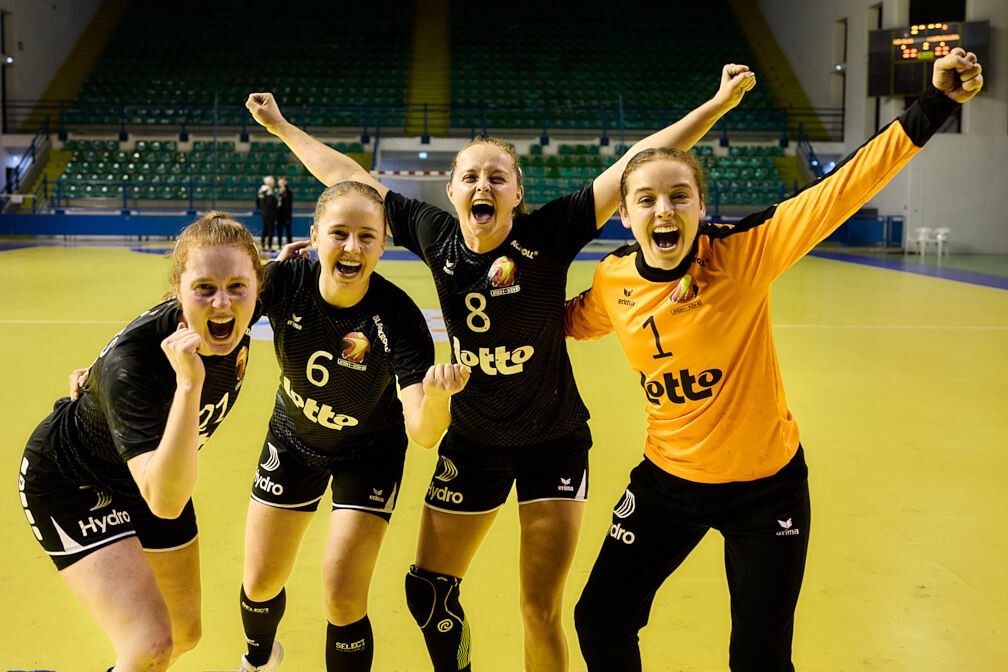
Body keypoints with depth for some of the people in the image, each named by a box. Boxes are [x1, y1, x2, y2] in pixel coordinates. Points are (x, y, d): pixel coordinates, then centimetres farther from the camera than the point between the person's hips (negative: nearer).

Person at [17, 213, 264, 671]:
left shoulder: (237, 326, -20)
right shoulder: (132, 362, -38)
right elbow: (165, 502, -46)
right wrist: (189, 383, -52)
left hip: (157, 475, 7)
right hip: (70, 483, -6)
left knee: (185, 635, 18)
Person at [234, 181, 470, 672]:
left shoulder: (397, 315, -32)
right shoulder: (285, 281, -27)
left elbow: (423, 433, -35)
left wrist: (436, 395, -58)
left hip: (369, 453, -2)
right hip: (292, 440, 3)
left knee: (342, 600, -11)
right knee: (259, 586, 12)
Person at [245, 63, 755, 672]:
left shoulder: (548, 235, -17)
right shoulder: (437, 237, -9)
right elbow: (348, 177, 1)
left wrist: (721, 102, -25)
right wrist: (280, 125, 8)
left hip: (554, 441, -3)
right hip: (472, 441, 3)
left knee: (542, 610, 2)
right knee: (429, 590, 11)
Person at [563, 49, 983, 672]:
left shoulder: (743, 253, -20)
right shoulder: (613, 282, -8)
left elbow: (842, 187, -26)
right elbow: (573, 321, 15)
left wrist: (936, 104, -31)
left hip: (765, 484, -3)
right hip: (669, 480, 3)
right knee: (600, 621, 12)